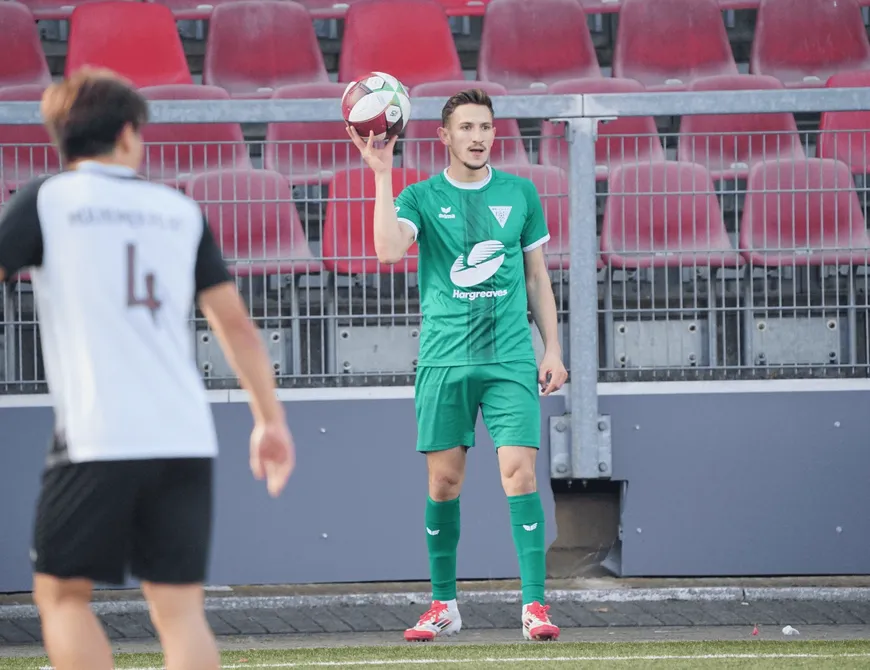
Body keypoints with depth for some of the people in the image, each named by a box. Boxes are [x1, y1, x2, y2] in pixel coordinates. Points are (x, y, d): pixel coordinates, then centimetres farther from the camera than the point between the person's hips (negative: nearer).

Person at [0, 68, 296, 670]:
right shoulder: (180, 210, 14)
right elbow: (236, 323, 13)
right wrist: (271, 419, 18)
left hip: (96, 439, -3)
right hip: (186, 438, 3)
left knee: (62, 593, 9)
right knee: (181, 609, 4)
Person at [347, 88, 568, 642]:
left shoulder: (520, 193, 9)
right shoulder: (422, 197, 2)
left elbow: (537, 277, 15)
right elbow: (388, 249, -18)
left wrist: (553, 349, 9)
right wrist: (382, 176, -20)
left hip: (510, 357, 0)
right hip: (443, 360, 0)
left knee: (519, 469, -11)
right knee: (444, 480, 3)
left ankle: (535, 604, -10)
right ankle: (444, 605, 14)